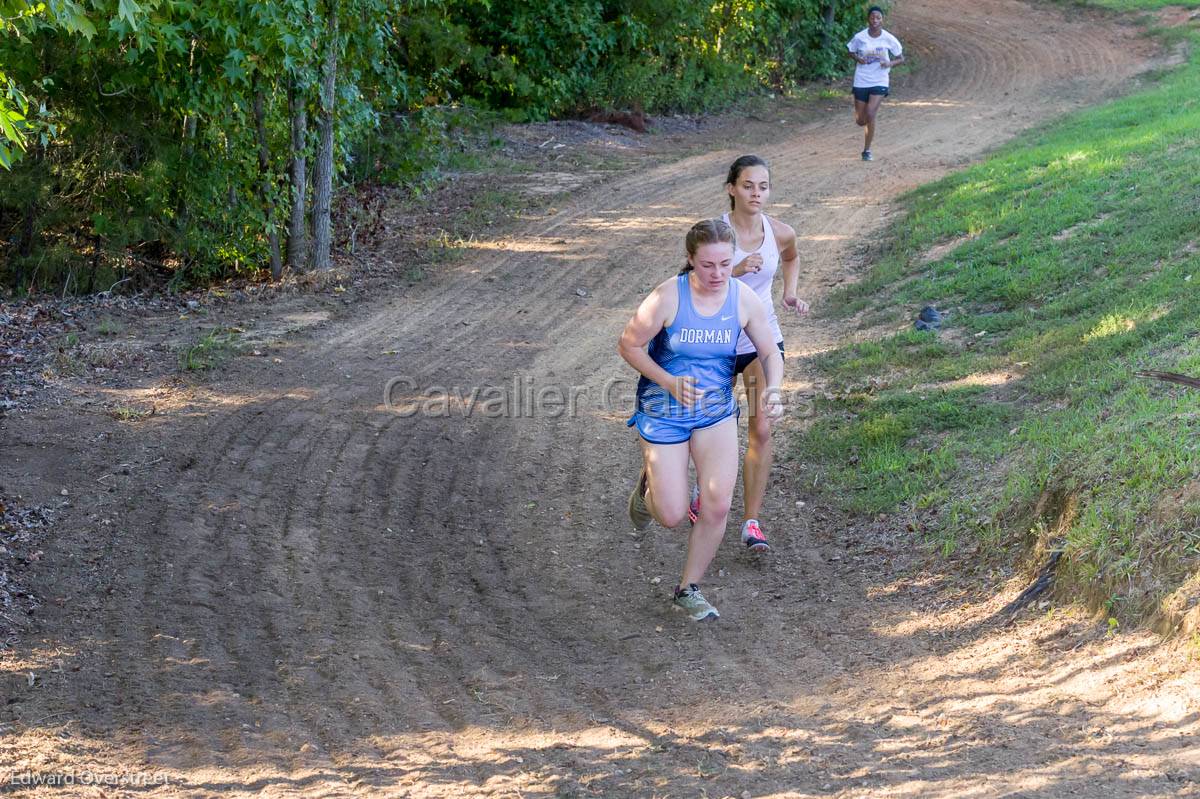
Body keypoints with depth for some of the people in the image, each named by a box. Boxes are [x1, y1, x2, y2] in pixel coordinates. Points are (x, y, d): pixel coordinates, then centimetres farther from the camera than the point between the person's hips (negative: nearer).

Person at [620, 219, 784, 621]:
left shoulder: (745, 300, -11)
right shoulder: (667, 297, -21)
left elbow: (771, 353, 0)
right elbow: (628, 345, -12)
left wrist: (772, 390, -21)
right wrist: (669, 382, -24)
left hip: (716, 411, 3)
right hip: (663, 413, -3)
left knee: (718, 505, -9)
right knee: (672, 516, -2)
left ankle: (688, 589, 13)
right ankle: (649, 486, 36)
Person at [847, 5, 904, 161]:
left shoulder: (888, 39, -6)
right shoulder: (859, 37, -6)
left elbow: (901, 59, 4)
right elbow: (851, 51, 12)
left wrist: (890, 63, -17)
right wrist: (857, 58, -10)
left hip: (879, 82, -2)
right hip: (861, 82, 2)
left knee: (870, 116, -17)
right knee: (860, 121, 6)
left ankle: (867, 150, -3)